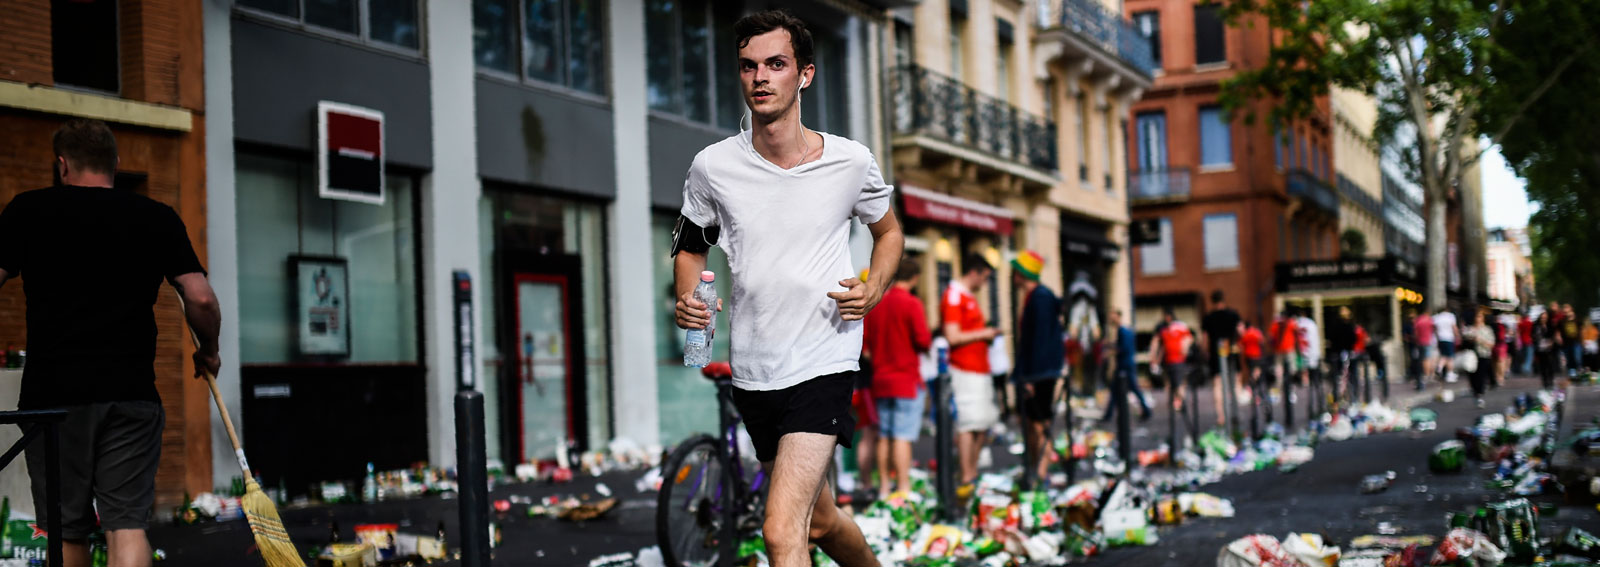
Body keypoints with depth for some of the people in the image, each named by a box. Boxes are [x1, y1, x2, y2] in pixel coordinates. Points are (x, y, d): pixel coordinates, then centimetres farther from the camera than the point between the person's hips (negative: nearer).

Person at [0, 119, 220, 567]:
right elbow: (201, 299, 1)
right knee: (128, 525, -1)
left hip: (52, 393, 0)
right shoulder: (158, 218, 7)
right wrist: (208, 352, 19)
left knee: (65, 530, 12)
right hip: (132, 394, 0)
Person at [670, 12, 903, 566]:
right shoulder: (712, 166, -2)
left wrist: (874, 289, -5)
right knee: (819, 522, 19)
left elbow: (888, 231, 15)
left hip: (823, 366, -3)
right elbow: (690, 247, 14)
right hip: (752, 372, 4)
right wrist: (688, 300, -8)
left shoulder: (850, 162, -4)